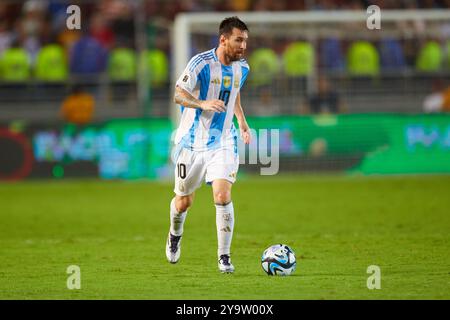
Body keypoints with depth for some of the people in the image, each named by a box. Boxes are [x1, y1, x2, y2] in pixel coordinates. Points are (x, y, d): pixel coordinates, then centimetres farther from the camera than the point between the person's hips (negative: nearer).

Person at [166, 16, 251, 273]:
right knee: (184, 201, 11)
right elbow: (179, 94, -20)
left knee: (223, 196, -17)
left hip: (224, 143, 3)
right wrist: (203, 104, -37)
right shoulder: (202, 63, -15)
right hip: (193, 142, -2)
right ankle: (175, 235, 44)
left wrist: (242, 122, 16)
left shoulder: (242, 68, 3)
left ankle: (224, 256, -7)